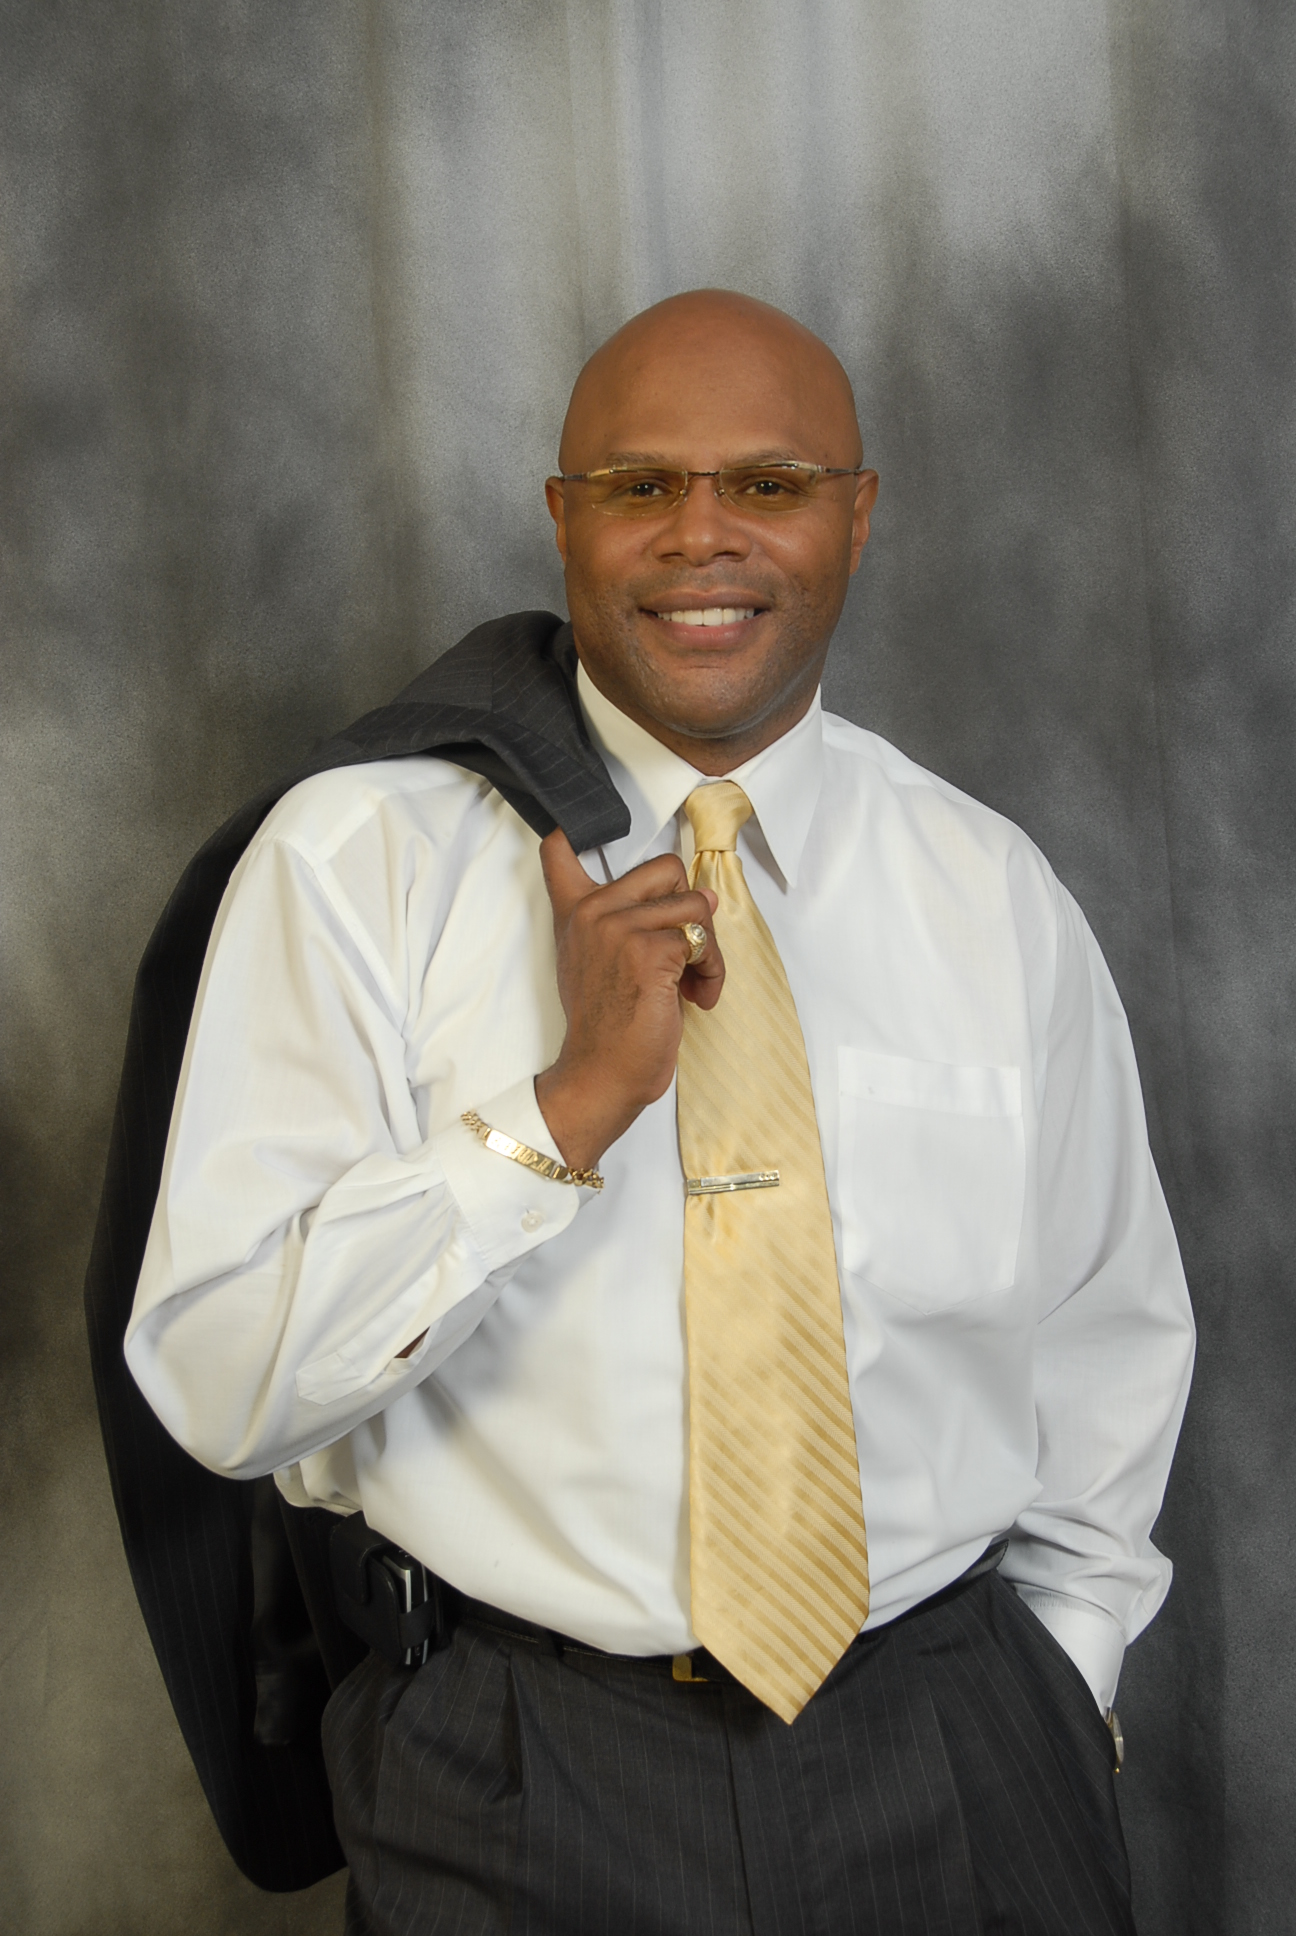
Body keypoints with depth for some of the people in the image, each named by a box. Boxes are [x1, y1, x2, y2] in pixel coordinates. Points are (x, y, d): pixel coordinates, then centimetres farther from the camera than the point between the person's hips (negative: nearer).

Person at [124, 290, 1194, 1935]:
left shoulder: (998, 899, 1)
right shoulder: (355, 858, -9)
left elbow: (1110, 1338, 12)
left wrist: (1055, 1672, 5)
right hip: (520, 1779, -2)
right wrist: (571, 1103, -23)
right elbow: (214, 1381, -15)